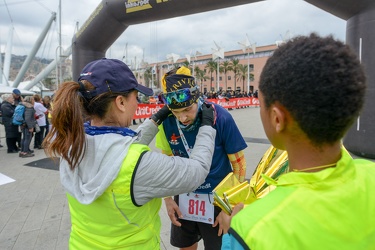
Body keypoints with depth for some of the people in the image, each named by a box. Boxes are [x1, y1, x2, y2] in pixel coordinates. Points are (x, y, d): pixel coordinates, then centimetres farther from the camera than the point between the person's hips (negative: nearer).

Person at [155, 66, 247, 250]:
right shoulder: (167, 122, -13)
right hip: (184, 196, 3)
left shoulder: (221, 117, -23)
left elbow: (238, 162, -13)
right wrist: (167, 199, 2)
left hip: (216, 198, -3)